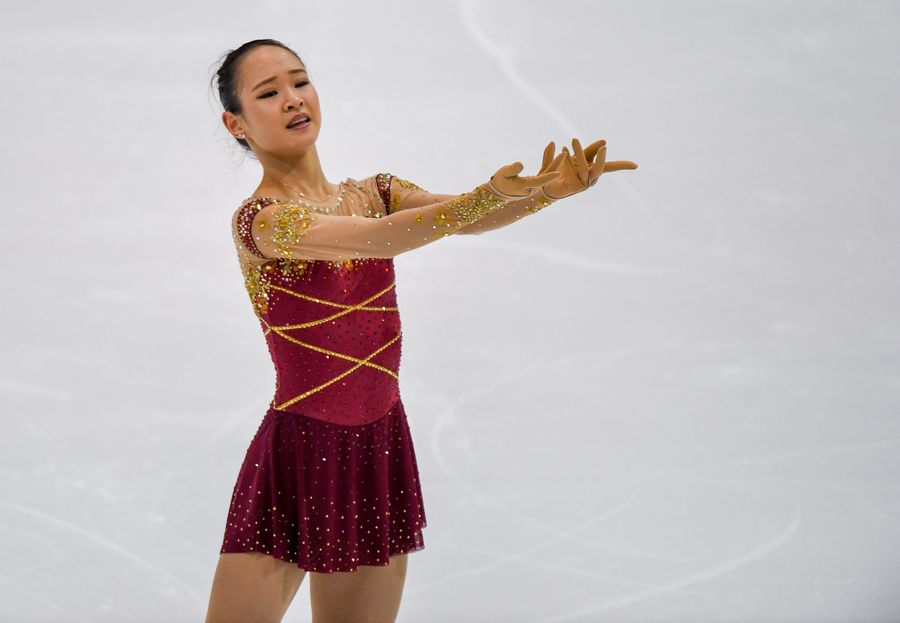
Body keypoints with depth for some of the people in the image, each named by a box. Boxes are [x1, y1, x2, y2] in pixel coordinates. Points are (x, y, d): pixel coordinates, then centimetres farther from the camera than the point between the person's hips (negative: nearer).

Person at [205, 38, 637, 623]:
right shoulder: (258, 221, -11)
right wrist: (487, 196, -39)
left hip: (379, 449, 5)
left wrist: (549, 190, -29)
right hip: (298, 451, -5)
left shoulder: (375, 193, 8)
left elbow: (465, 217, -9)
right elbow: (374, 240, -26)